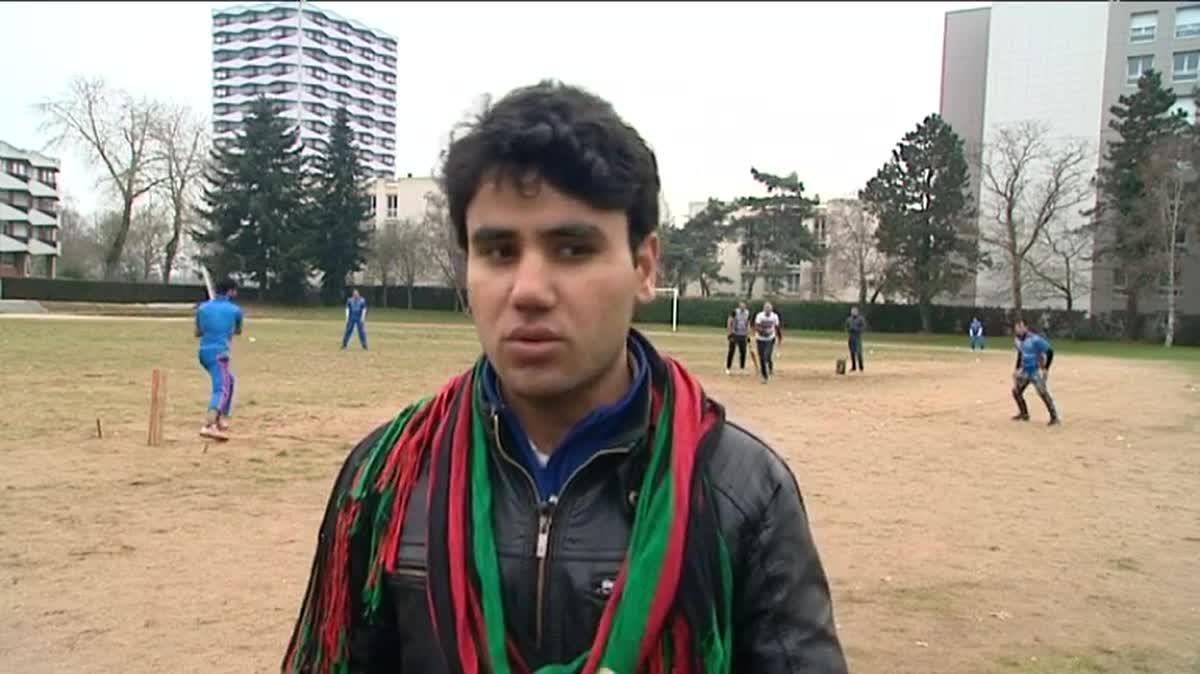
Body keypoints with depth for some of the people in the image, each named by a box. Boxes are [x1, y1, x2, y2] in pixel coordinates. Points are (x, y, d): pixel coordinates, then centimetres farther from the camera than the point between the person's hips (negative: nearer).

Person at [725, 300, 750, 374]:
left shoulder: (747, 313, 5)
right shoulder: (735, 312, -11)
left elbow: (748, 324, 14)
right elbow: (729, 322, -10)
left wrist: (748, 334, 10)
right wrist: (729, 333, -15)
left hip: (743, 335, 5)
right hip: (734, 334, -5)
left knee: (743, 352, 4)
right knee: (731, 351, -1)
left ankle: (742, 368, 16)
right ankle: (728, 368, 8)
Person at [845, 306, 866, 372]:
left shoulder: (861, 319, -2)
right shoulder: (848, 319, 13)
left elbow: (864, 327, -7)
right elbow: (846, 327, 19)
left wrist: (857, 329, -19)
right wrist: (848, 330, -3)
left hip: (858, 337, -5)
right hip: (851, 337, 5)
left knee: (859, 352, -10)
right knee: (852, 352, 6)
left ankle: (861, 367, -6)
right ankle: (853, 367, 14)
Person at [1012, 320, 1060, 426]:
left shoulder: (1035, 339, -21)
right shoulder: (1019, 340, 4)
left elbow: (1050, 351, -18)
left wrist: (1046, 368, -19)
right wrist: (1017, 369, 16)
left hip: (1036, 371, -8)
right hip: (1024, 371, 8)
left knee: (1043, 393, -14)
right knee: (1016, 391, 9)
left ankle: (1054, 417, -6)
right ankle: (1024, 414, 26)